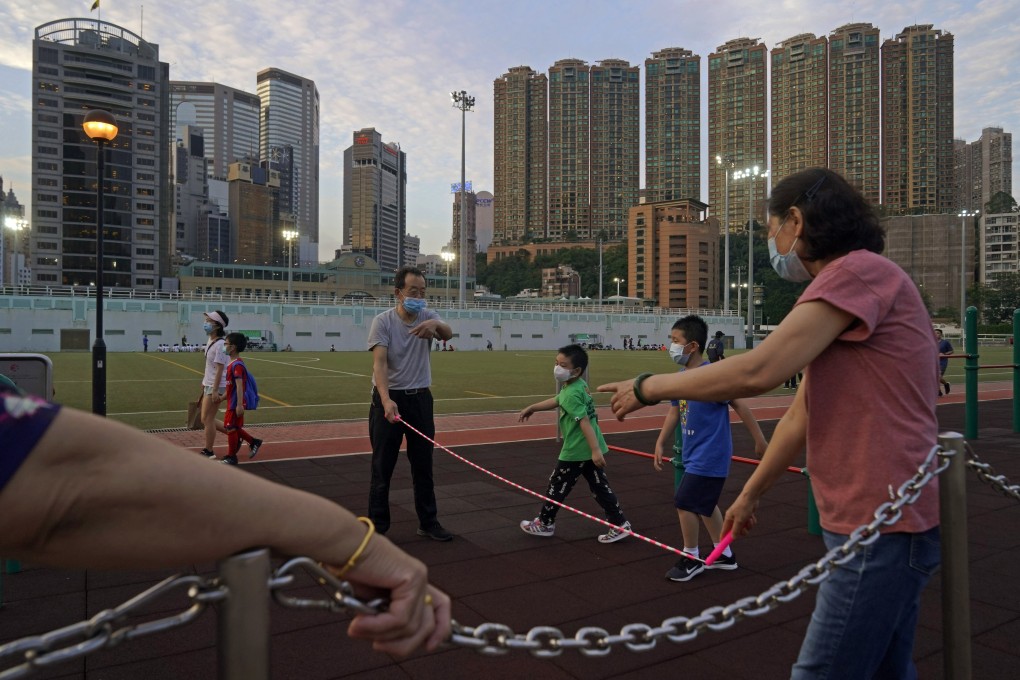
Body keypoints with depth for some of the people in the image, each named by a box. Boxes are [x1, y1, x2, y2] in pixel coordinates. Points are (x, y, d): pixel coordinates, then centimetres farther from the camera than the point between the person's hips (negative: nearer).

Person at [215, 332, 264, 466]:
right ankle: (254, 442, 27)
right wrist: (222, 398, 21)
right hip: (231, 402, 9)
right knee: (234, 428, 17)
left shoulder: (236, 365, -20)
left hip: (235, 404, -9)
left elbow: (239, 386, -25)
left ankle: (231, 457, 12)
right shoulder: (233, 364, 11)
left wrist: (239, 405, -29)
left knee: (231, 428, 0)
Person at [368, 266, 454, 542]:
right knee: (382, 466, 4)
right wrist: (386, 400, -36)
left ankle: (428, 522, 24)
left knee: (424, 465, 11)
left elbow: (448, 334, -21)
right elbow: (379, 363, -21)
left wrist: (435, 325, -46)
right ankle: (377, 526, 17)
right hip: (389, 399, -3)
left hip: (421, 398, 3)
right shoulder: (382, 322, -8)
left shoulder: (428, 317, 1)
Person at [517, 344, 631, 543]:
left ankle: (544, 523, 24)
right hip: (590, 450, 9)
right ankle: (620, 524, 12)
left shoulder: (571, 394, -20)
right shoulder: (580, 385, 10)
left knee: (557, 486, 9)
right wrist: (532, 408, 32)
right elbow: (556, 401, 25)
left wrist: (595, 450, -30)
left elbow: (585, 422, -26)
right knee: (600, 487, 13)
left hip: (576, 451, -9)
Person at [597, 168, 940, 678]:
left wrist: (649, 387, -12)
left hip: (881, 526, -10)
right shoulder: (845, 286, 17)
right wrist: (750, 494, 25)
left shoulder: (858, 271, -15)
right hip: (884, 522, 10)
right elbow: (800, 417, 20)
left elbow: (757, 371, -25)